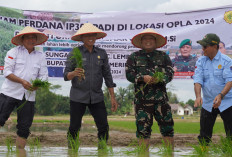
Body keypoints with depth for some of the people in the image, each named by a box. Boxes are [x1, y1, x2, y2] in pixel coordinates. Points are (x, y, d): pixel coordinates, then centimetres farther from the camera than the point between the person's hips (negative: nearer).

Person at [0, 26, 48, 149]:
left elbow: (43, 76, 10)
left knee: (24, 127, 5)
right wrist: (22, 81, -18)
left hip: (29, 96, 3)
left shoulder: (40, 56, 12)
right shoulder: (14, 52, 2)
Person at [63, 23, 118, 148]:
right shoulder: (74, 54, -1)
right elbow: (66, 75, -5)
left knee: (103, 127, -2)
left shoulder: (102, 54, 8)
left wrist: (112, 97, 10)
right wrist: (74, 73, -28)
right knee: (74, 128, 0)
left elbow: (107, 75, 12)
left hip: (96, 97, 3)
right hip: (78, 97, -2)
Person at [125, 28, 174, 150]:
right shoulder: (134, 57, 12)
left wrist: (160, 79, -16)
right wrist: (142, 78, -15)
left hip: (160, 97, 1)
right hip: (142, 98, -1)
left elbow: (170, 73, 4)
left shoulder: (163, 56, 14)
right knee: (143, 127, -1)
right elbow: (129, 74, 2)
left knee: (167, 124, 1)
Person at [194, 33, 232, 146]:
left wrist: (221, 95, -32)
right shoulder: (201, 61, 5)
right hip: (207, 103, 4)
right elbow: (198, 80, -4)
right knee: (204, 136, 6)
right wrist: (198, 96, -22)